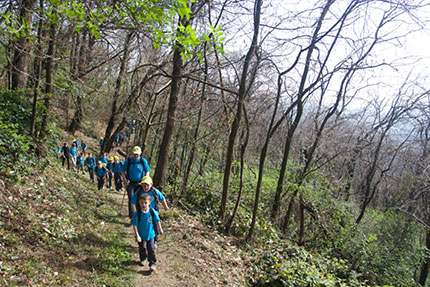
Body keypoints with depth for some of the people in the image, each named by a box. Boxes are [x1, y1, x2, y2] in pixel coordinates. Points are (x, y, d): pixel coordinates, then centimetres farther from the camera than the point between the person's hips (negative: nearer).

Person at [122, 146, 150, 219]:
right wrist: (125, 180, -10)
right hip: (130, 183, -1)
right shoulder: (128, 160, -7)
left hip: (139, 183, 1)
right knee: (131, 198, -11)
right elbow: (123, 171, 2)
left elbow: (147, 171, 2)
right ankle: (131, 215, -4)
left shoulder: (143, 160, -5)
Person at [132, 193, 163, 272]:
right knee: (142, 249, 21)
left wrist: (160, 229, 9)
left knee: (151, 249, 2)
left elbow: (157, 221, -2)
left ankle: (153, 264, 15)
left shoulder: (152, 212, -18)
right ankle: (142, 259, 47)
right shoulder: (137, 213, -22)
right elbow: (134, 225, -17)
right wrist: (137, 235, -19)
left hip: (150, 234, 0)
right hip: (141, 235, 1)